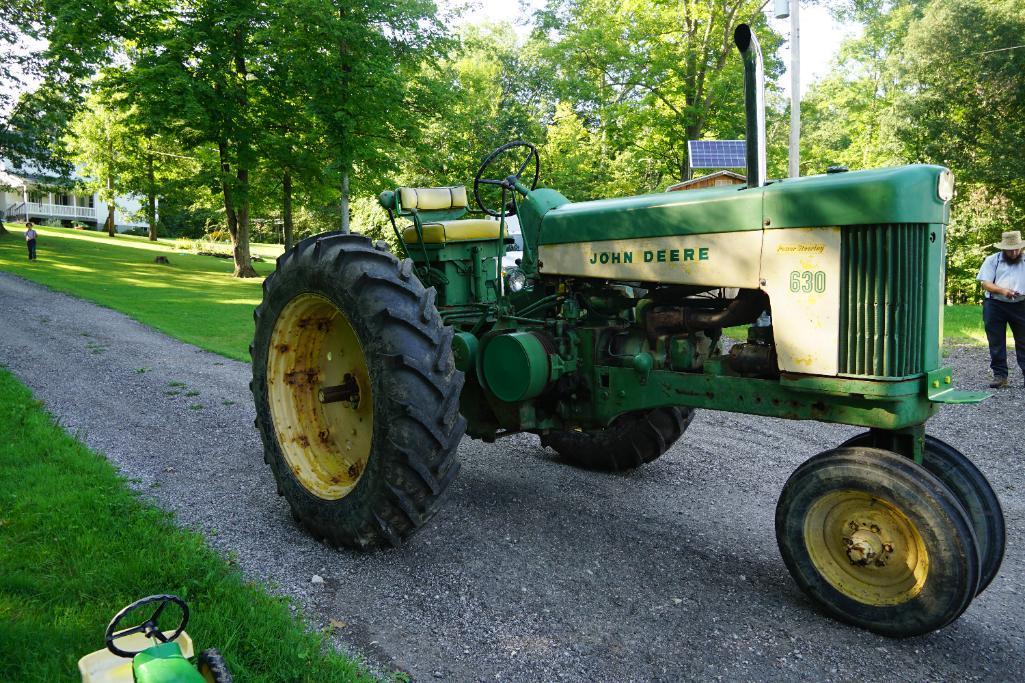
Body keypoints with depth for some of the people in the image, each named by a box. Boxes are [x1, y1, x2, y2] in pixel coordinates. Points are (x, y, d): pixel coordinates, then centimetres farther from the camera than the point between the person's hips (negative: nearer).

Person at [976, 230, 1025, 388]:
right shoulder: (992, 260, 6)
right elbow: (985, 283, -1)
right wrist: (1002, 290, -19)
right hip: (995, 305, -1)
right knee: (996, 343, 3)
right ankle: (1000, 375, 10)